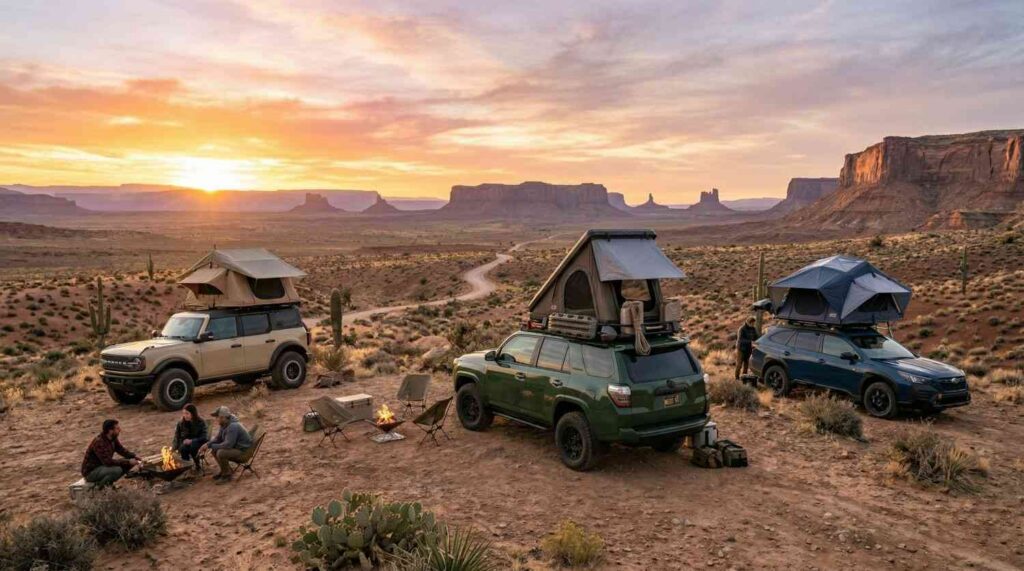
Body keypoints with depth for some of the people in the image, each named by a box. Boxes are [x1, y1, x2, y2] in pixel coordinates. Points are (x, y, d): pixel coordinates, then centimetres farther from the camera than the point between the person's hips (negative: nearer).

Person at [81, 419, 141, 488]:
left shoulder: (113, 439, -1)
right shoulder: (99, 442, -27)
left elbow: (123, 451, 8)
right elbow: (108, 462, -32)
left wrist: (134, 456, -12)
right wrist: (128, 461, -29)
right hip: (91, 472, -9)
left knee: (129, 463, -2)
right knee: (117, 470, -32)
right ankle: (99, 486, -10)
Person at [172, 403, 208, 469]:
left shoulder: (201, 423, -11)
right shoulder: (181, 423, -3)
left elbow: (204, 437, -15)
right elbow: (177, 437, -4)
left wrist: (191, 441, -28)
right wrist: (173, 447, -22)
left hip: (197, 442, -2)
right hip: (185, 443, 2)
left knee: (193, 446, -34)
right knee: (183, 448, -32)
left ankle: (196, 464, -7)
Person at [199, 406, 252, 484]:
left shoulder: (233, 427, -27)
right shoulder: (224, 425, 3)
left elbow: (228, 445, -31)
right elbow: (218, 439, 13)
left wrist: (211, 446, -21)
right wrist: (207, 444, -6)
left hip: (243, 451, -10)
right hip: (235, 447, 10)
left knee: (221, 453, -27)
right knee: (214, 450, 7)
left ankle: (227, 475, -7)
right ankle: (225, 470, 18)